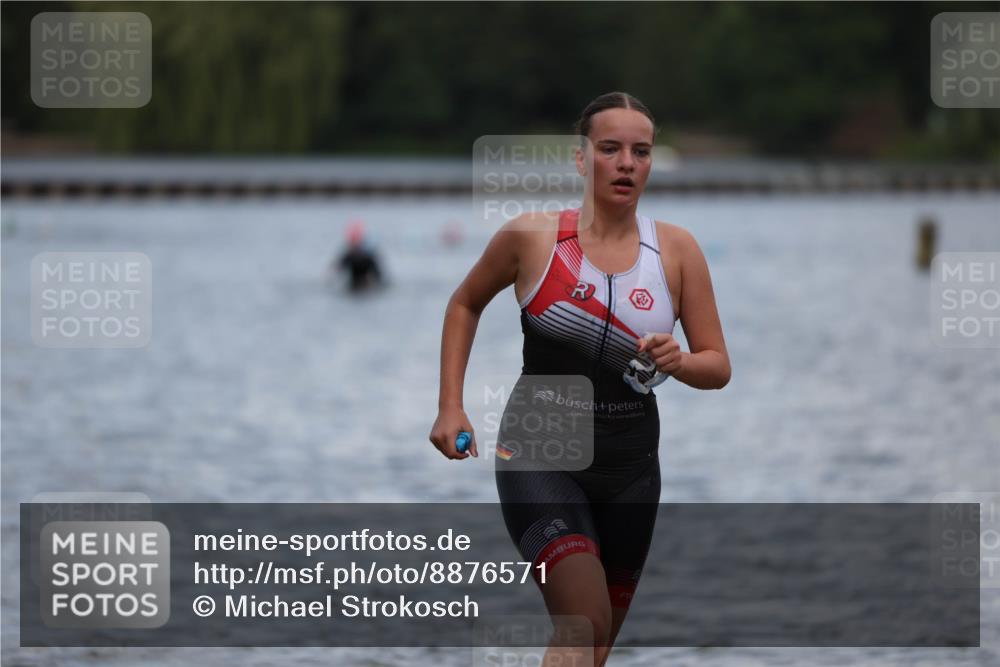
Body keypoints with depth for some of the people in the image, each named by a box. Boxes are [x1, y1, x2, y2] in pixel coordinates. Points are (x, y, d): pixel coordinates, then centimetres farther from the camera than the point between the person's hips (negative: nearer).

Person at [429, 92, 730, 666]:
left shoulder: (677, 250, -2)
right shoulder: (531, 238, -7)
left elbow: (718, 367, 1)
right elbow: (465, 305, 11)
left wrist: (677, 362, -22)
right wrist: (451, 407, 4)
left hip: (630, 466, 4)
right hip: (539, 453, -4)